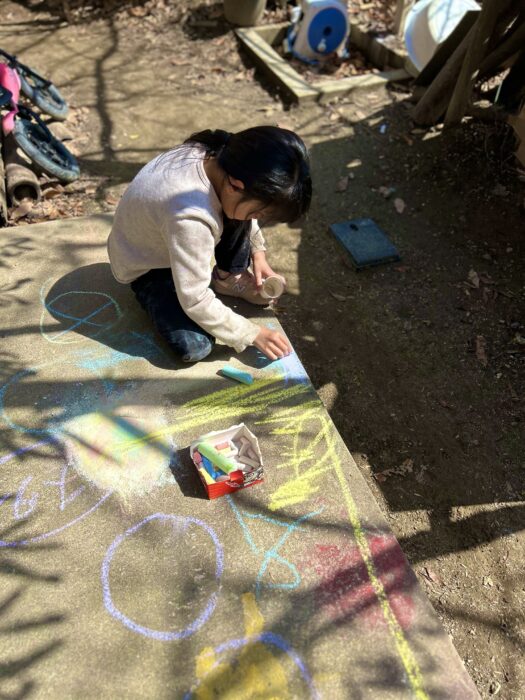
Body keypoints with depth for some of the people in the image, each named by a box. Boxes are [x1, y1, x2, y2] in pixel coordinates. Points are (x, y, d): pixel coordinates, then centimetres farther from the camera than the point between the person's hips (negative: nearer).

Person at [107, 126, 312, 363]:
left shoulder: (217, 154, -20)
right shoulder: (189, 216, -42)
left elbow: (241, 202, 5)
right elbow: (195, 301, -33)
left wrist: (257, 251, -4)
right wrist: (252, 333, -24)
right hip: (147, 265, -7)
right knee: (195, 346, -24)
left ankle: (229, 279, 4)